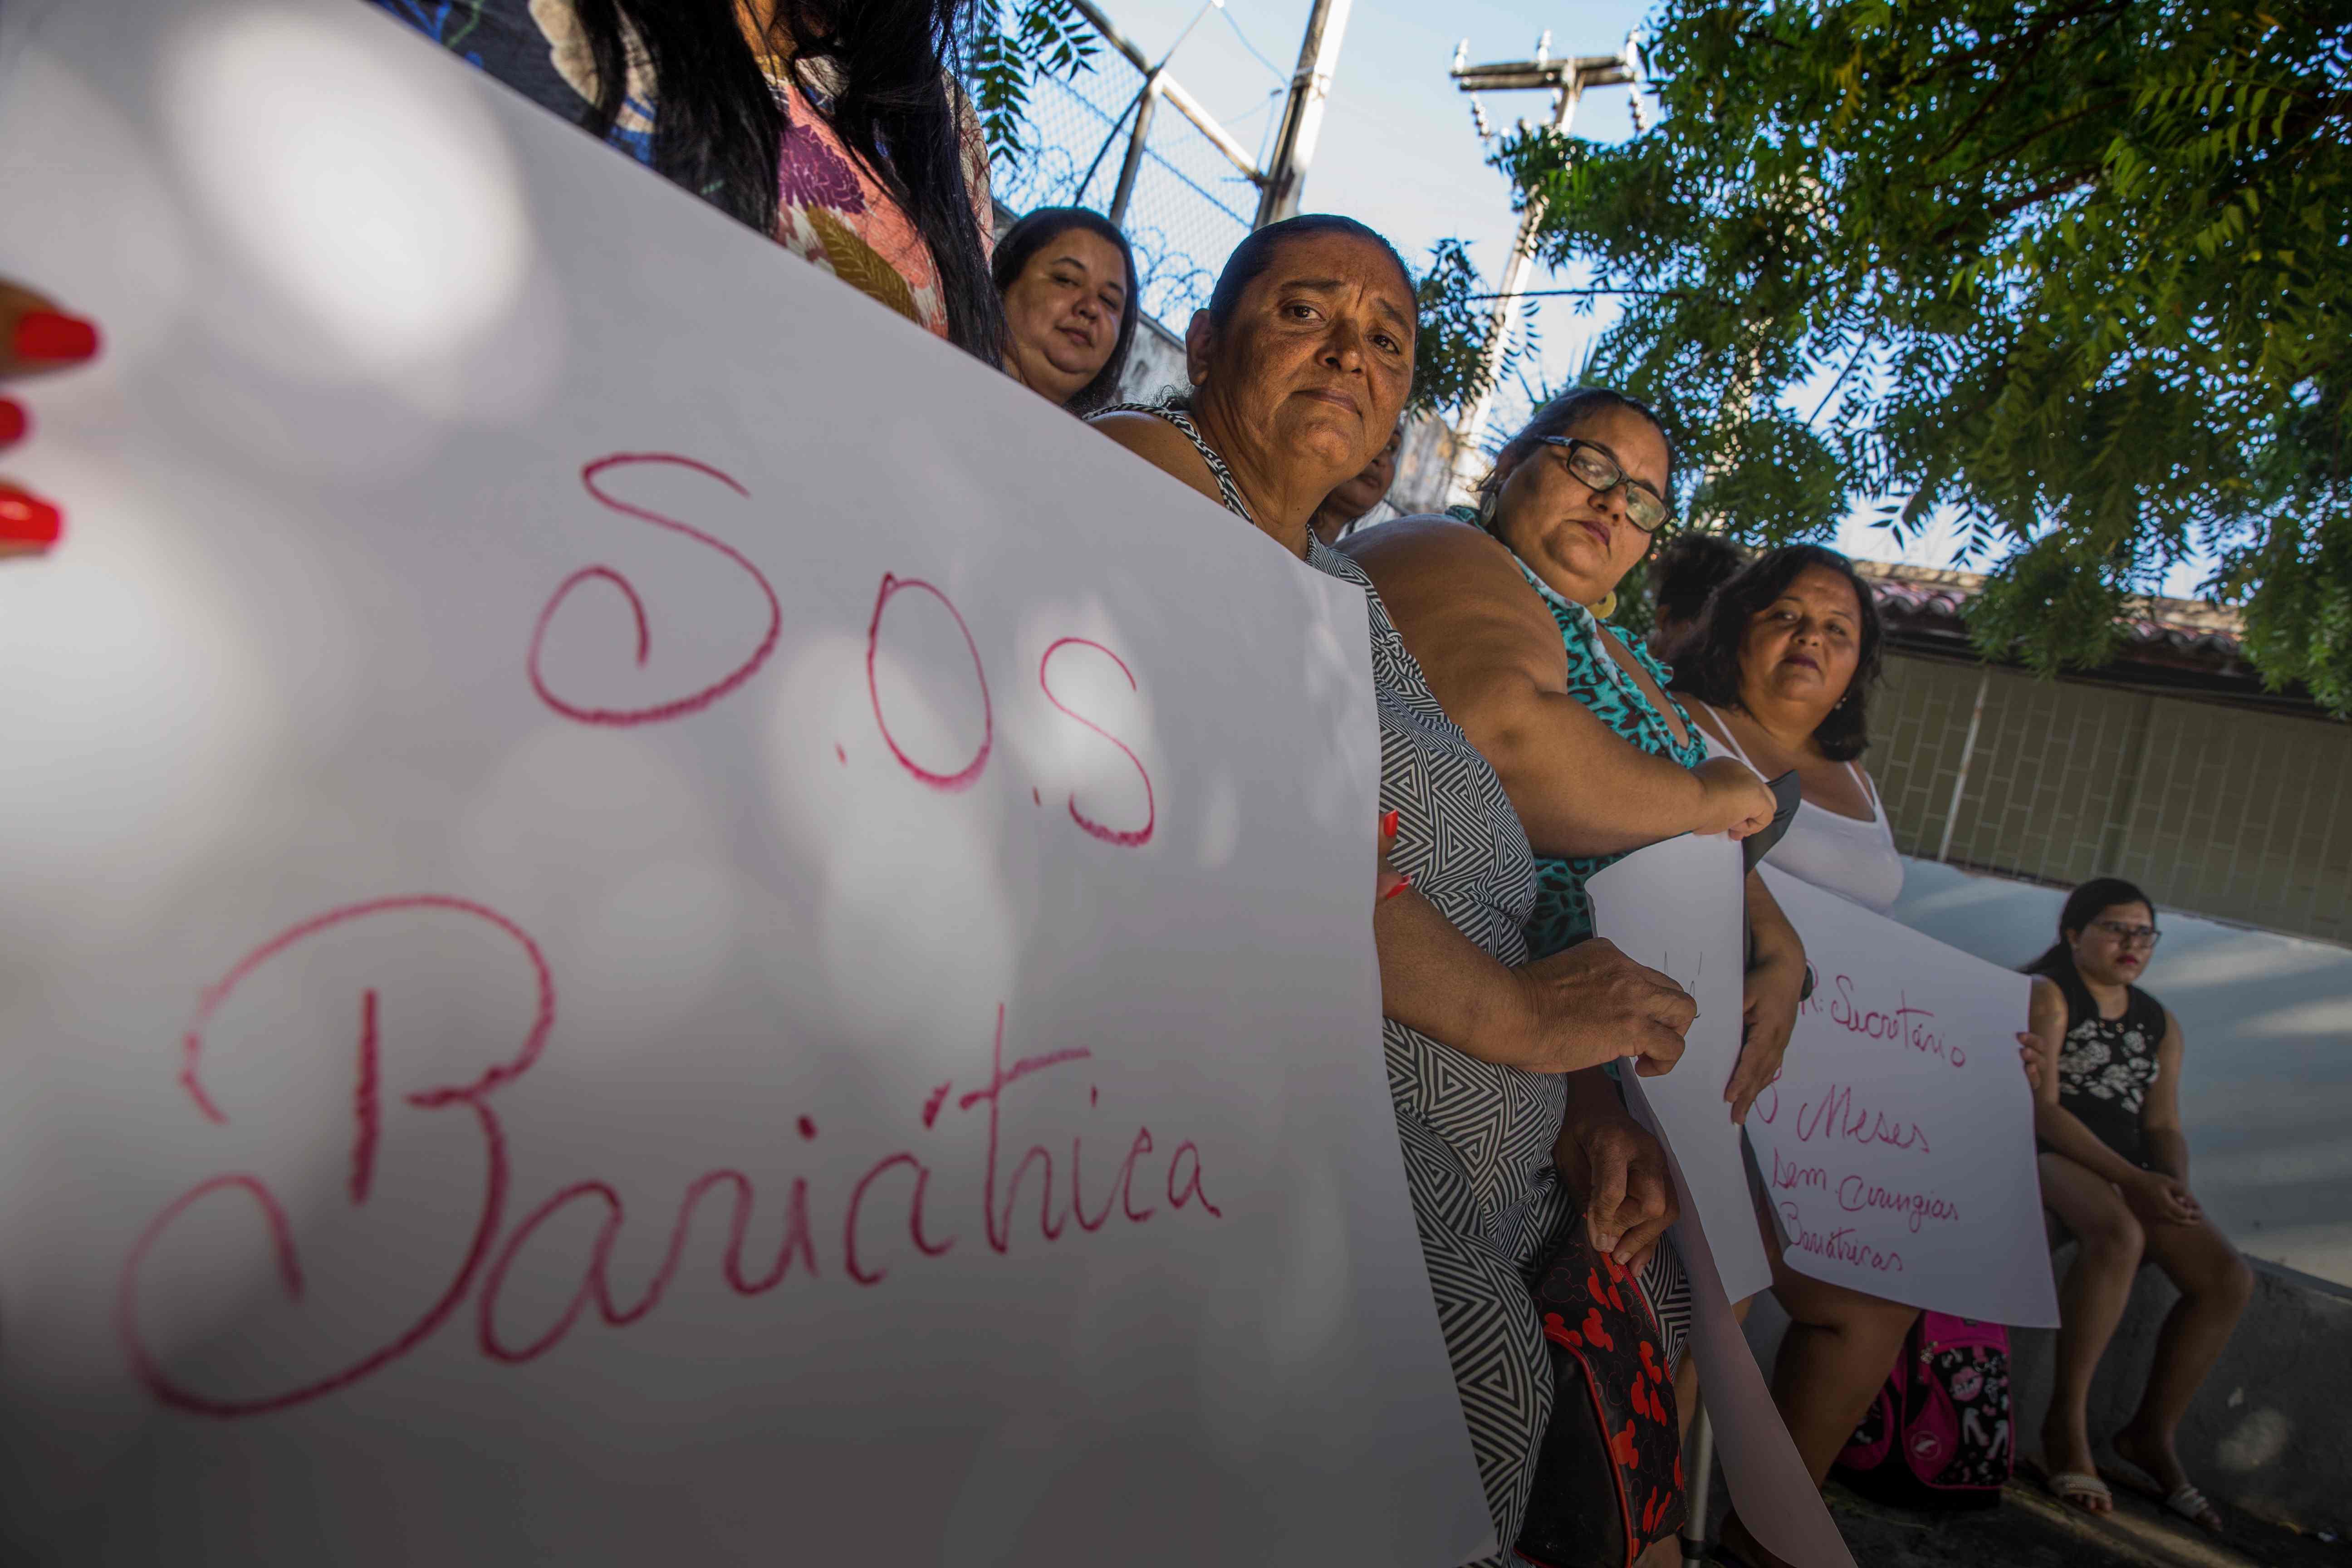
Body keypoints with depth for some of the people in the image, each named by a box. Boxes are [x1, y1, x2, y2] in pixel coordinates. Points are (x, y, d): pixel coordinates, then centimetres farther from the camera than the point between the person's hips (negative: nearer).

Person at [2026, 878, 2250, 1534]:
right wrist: (2132, 1180, -22)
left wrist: (2175, 1185, -10)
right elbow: (2041, 1108, -14)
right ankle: (2067, 1422, -23)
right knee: (2120, 1236, -35)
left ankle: (2152, 1434, 5)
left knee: (2229, 1277, -11)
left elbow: (2163, 1124, 12)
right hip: (2042, 1156, -7)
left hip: (2129, 1172, 7)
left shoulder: (2160, 1025, 18)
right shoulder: (2046, 996, -5)